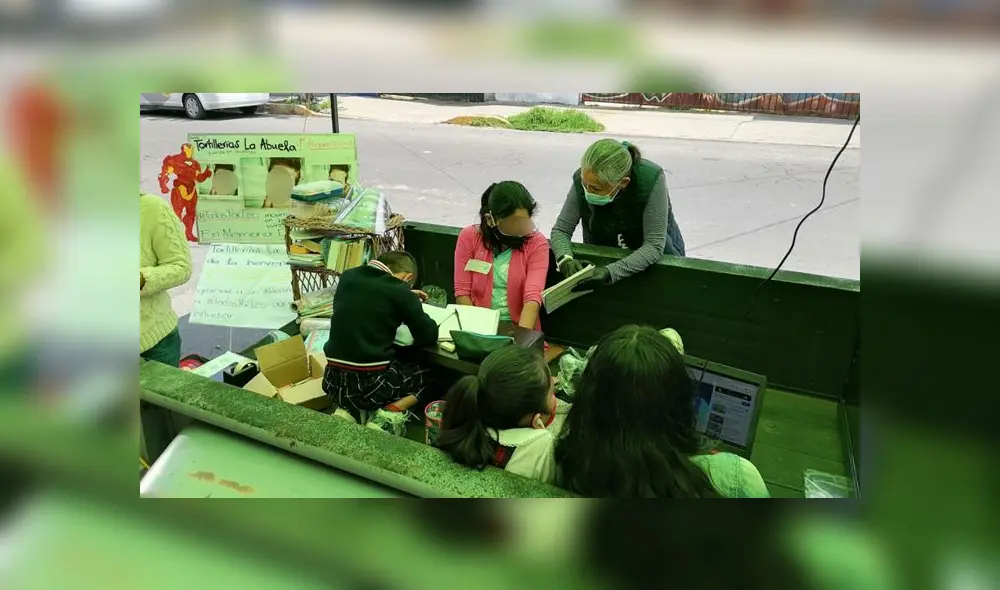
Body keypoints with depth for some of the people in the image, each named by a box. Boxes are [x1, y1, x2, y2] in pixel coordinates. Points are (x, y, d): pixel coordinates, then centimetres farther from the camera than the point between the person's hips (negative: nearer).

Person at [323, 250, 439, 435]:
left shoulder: (348, 277, 7)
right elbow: (429, 336, -1)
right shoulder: (400, 291, -7)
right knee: (427, 373, 22)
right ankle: (390, 414, -2)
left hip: (334, 379, 5)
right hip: (371, 381, -5)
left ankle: (349, 410, 11)